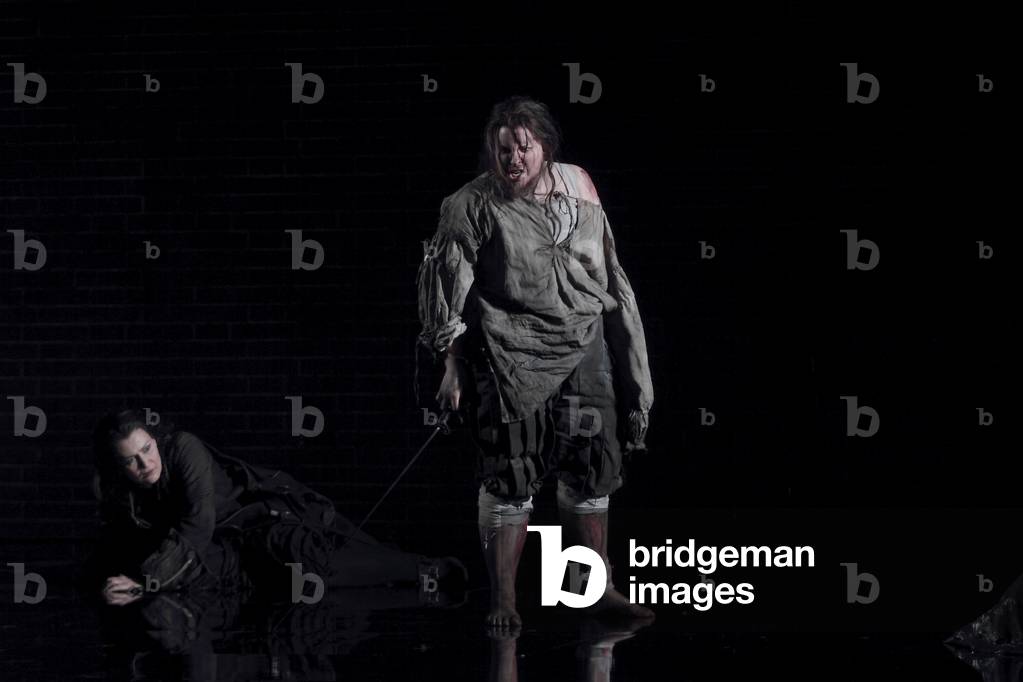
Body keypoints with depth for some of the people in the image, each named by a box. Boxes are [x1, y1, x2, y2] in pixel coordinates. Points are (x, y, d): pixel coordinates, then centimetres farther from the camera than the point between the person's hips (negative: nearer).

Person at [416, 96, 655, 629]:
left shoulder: (578, 186, 7)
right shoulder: (473, 206, -6)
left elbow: (605, 269, 17)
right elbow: (447, 287, -4)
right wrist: (452, 365, -9)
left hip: (584, 347, 5)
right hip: (511, 358, -5)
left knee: (590, 470, 7)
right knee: (510, 476, -6)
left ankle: (598, 590, 16)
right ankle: (503, 599, 0)